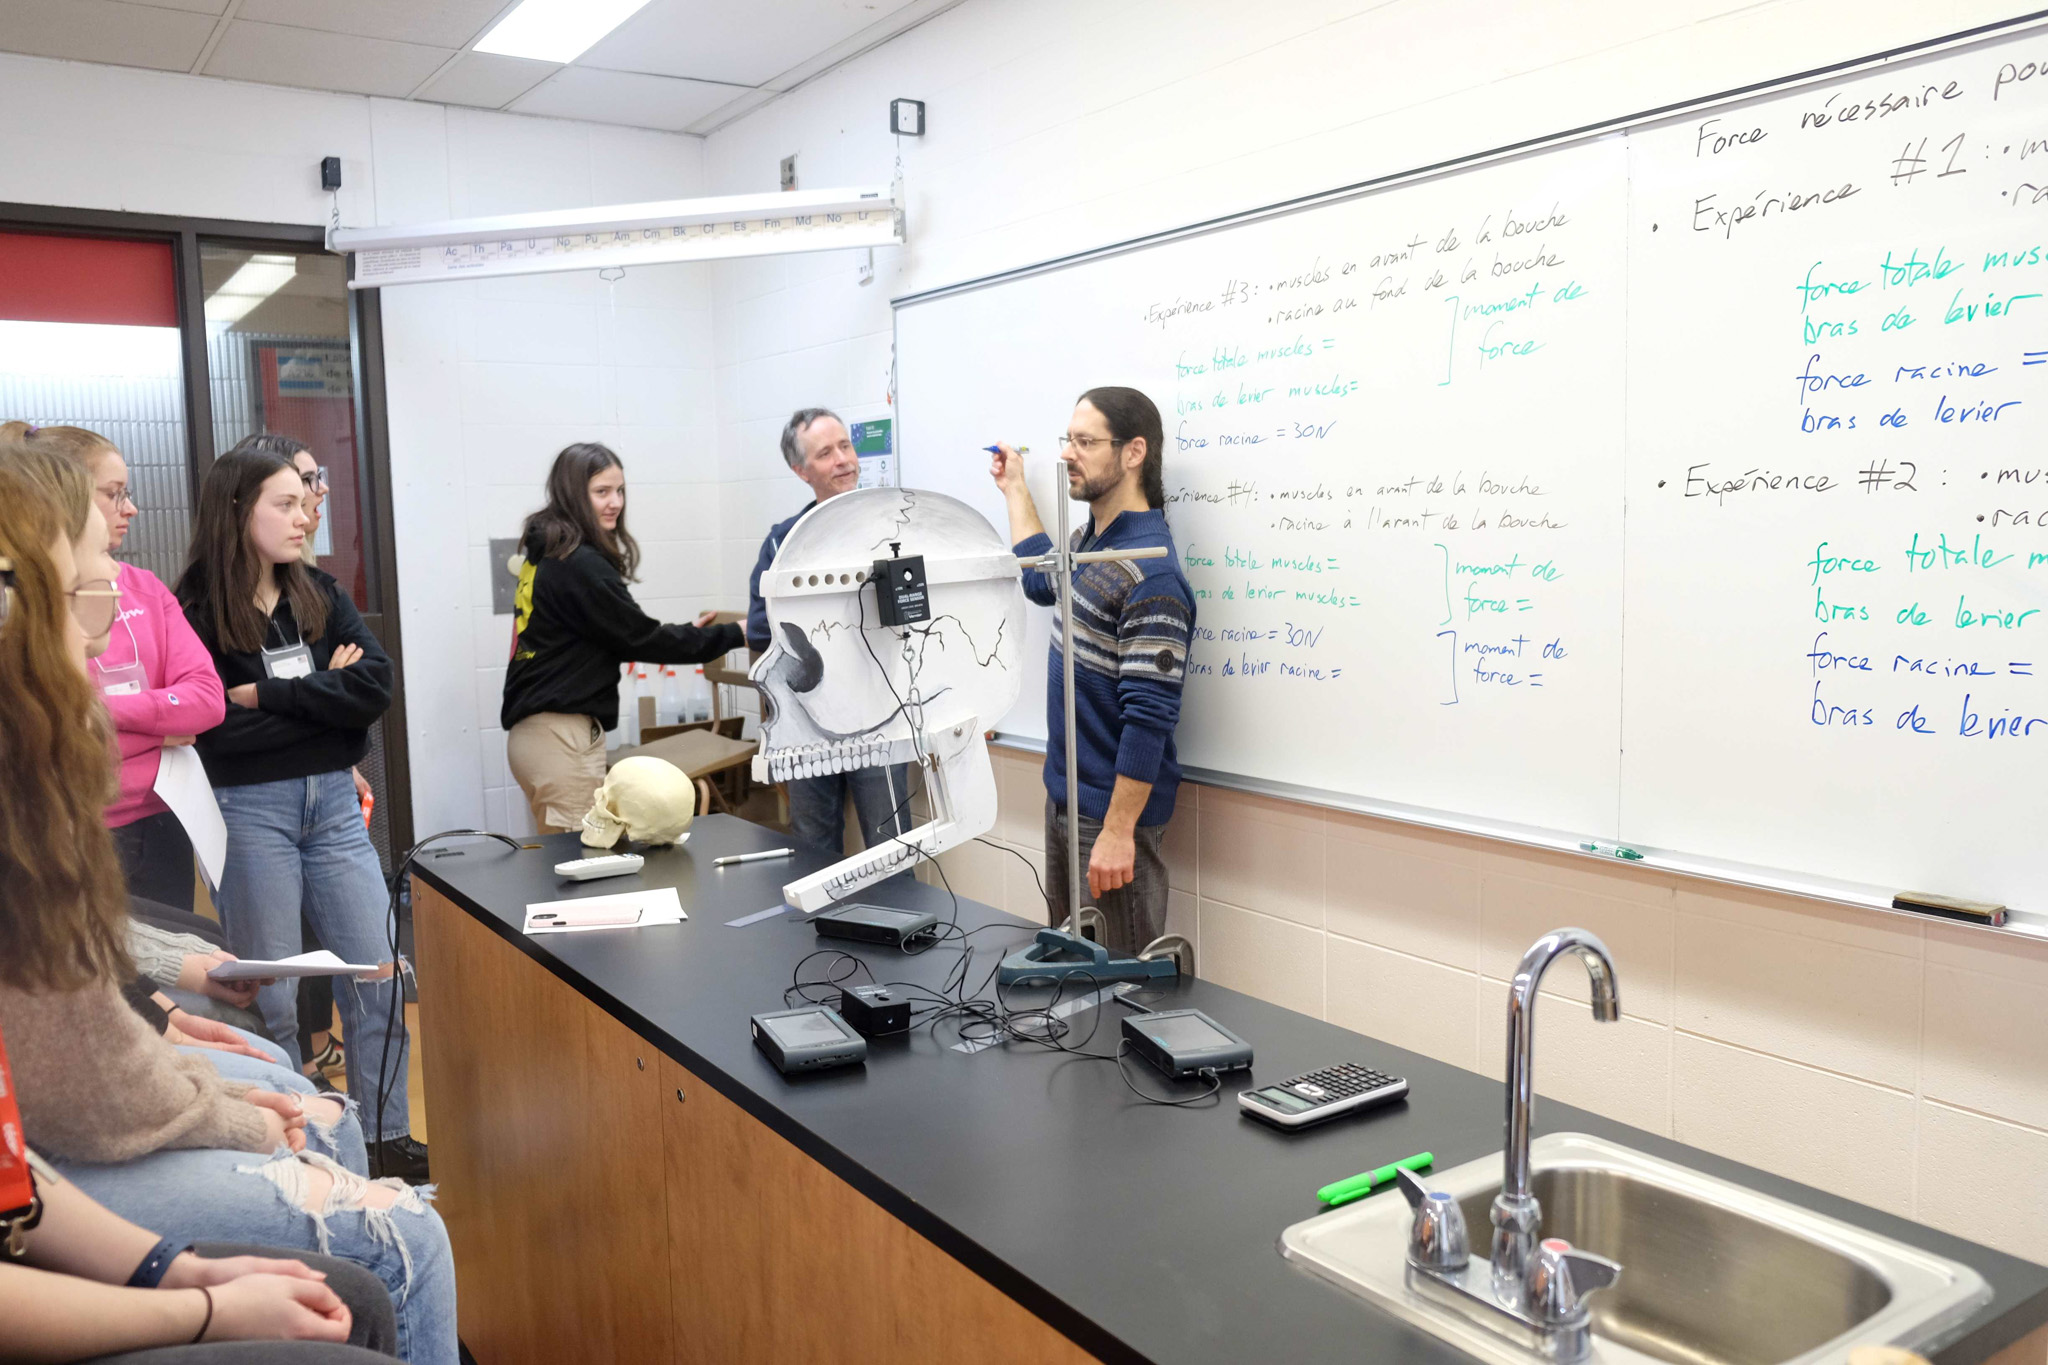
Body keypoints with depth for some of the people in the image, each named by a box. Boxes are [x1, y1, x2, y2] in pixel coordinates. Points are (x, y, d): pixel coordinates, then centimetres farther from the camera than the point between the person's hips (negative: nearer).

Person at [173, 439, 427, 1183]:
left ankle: (388, 1138, 22)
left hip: (333, 804, 5)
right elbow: (218, 730, -18)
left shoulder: (321, 597, 7)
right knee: (272, 994, 6)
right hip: (248, 812, -4)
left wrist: (270, 694, -13)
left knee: (376, 976, 8)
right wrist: (323, 699, -12)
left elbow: (375, 685, -7)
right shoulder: (196, 614, -8)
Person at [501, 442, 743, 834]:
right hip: (561, 734, -10)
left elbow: (613, 638, 18)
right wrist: (734, 635, -6)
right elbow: (639, 639, -11)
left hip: (534, 729, 10)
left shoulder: (547, 556, 13)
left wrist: (682, 633, 16)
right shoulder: (580, 566, -15)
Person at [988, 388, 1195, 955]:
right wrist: (1015, 488, 30)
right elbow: (1043, 583, 30)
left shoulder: (1149, 571, -22)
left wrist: (1117, 832, -24)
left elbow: (1149, 714, -24)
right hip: (1064, 795, 9)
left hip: (1111, 809, -9)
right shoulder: (1091, 537, 6)